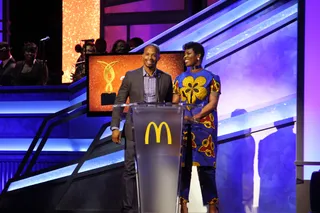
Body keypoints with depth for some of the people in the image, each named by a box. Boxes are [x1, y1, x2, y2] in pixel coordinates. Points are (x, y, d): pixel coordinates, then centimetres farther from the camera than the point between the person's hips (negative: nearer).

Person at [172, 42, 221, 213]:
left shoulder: (211, 78, 3)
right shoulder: (180, 79, 14)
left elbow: (213, 103, -5)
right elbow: (174, 103, 11)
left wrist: (196, 117, -17)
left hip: (204, 126, -4)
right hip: (183, 126, 4)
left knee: (205, 164, -6)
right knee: (182, 164, 1)